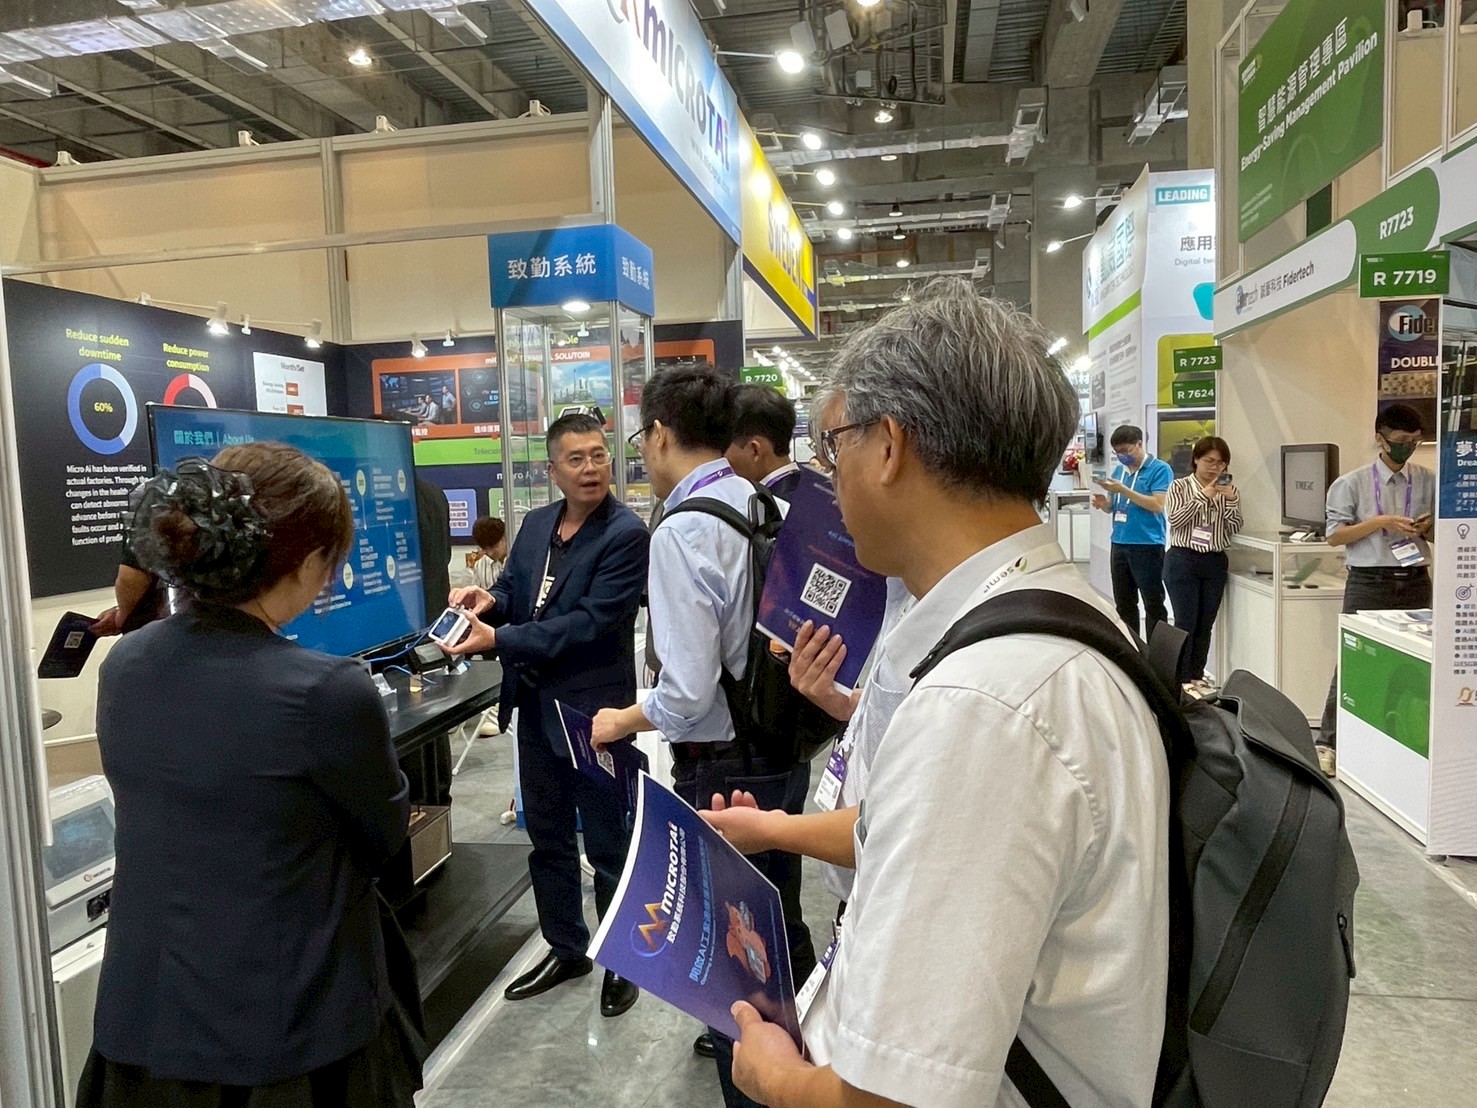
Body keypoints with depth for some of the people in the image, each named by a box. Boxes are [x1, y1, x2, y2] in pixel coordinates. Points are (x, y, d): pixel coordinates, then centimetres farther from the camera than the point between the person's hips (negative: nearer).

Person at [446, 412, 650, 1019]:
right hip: (537, 708, 7)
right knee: (547, 838, 20)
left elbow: (590, 623, -23)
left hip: (593, 711, -7)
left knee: (607, 845, 9)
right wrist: (490, 598, -10)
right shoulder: (536, 524, 6)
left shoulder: (626, 534, -17)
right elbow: (513, 587, 14)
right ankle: (566, 949, 40)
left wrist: (498, 640, -24)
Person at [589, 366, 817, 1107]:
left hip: (722, 769, -8)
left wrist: (622, 722, -7)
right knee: (782, 926, 27)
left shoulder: (681, 533, -22)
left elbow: (688, 695, -24)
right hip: (787, 751, 8)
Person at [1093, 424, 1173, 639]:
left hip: (1148, 546, -7)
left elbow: (1157, 505, -16)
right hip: (1119, 544, 7)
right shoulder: (1119, 470, 13)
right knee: (1124, 604, 13)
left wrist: (1123, 490, -20)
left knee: (1153, 605, 0)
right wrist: (1103, 503, -3)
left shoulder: (1160, 469, -5)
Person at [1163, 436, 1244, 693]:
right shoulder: (1180, 487, -2)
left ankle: (1197, 677, 18)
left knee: (1206, 625, 8)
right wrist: (1203, 496, -17)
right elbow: (1174, 520, -14)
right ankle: (1181, 679, 3)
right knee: (1185, 623, -5)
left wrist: (1230, 500, -12)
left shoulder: (1228, 490, 8)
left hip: (1215, 563, 4)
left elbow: (1235, 528, 2)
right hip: (1183, 560, -4)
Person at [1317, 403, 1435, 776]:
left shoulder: (1428, 481, 6)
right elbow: (1335, 535, -7)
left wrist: (1427, 529, -9)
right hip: (1368, 583, -3)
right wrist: (1382, 522, -17)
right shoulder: (1352, 483, -4)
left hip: (1415, 581, 4)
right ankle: (1328, 743, 5)